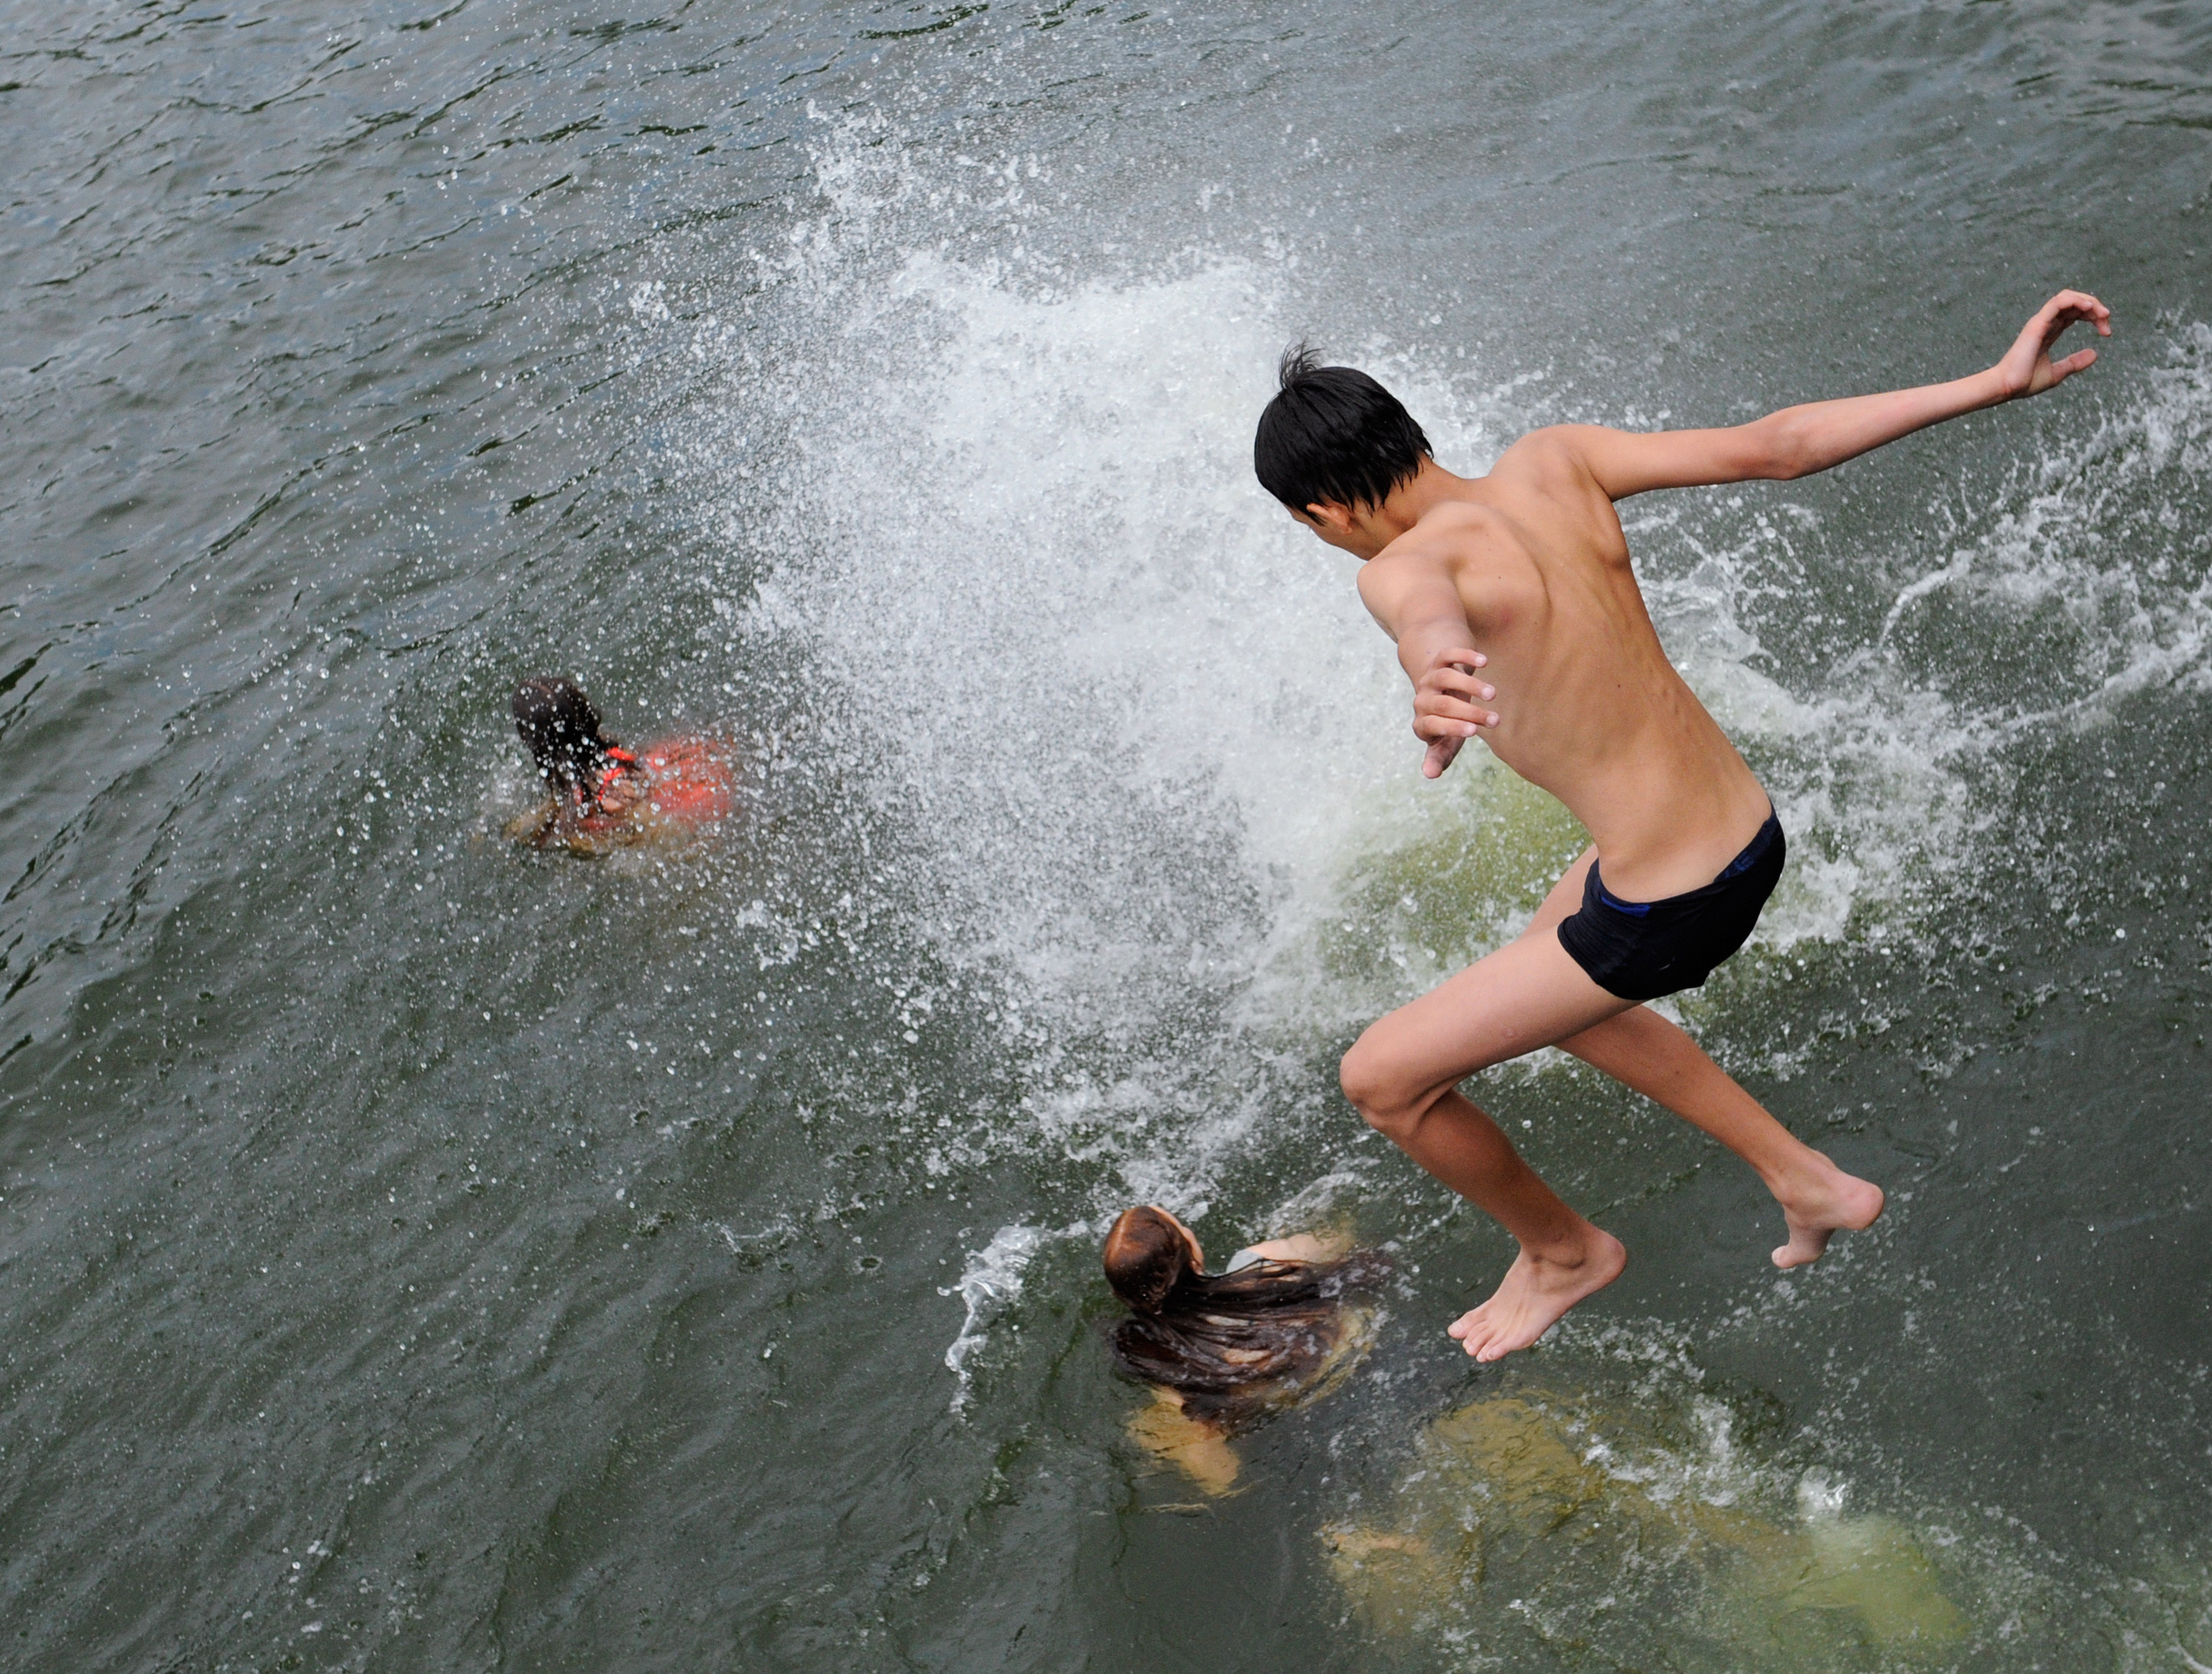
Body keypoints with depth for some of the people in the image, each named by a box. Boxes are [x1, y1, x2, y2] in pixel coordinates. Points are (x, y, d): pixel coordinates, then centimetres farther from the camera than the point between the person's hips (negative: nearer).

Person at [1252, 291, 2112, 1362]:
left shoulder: (1402, 569, -24)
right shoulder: (1549, 463, -3)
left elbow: (1434, 623, -49)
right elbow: (1774, 446, -3)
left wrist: (1436, 688, -72)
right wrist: (1997, 383, 2)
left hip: (1668, 906, -9)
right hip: (1750, 831, 9)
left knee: (1381, 1081, 7)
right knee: (1549, 985, 36)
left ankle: (1563, 1252, 34)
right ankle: (1807, 1182, 41)